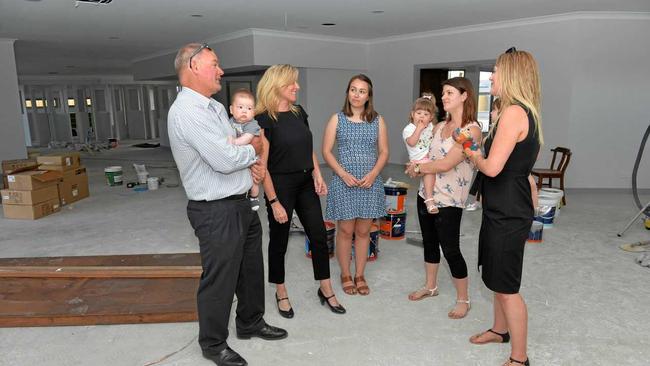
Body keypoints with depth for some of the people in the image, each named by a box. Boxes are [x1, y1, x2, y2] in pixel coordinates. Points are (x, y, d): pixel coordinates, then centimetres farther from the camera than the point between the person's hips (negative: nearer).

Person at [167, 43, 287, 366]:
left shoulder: (214, 107, 12)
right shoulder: (187, 111, -20)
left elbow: (235, 146, 21)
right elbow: (225, 159, -27)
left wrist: (251, 164, -1)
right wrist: (253, 149, -6)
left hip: (241, 203, 10)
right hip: (217, 210, -10)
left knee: (251, 268, 21)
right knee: (220, 278, 6)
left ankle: (250, 322, 43)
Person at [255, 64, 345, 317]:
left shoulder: (299, 112, 6)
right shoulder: (264, 119, -14)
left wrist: (317, 175, 2)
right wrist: (274, 202, -16)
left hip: (306, 184, 6)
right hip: (280, 186, -6)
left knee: (319, 236, 8)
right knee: (279, 241, 9)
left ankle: (326, 290, 24)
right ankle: (281, 293, 29)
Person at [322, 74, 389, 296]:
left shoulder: (377, 121, 5)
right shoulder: (337, 119, 0)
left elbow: (384, 152, 5)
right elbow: (326, 151, -2)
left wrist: (373, 174, -10)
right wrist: (343, 174, -14)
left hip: (370, 183, 2)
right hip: (344, 182, -2)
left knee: (363, 231, 10)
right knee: (345, 231, 6)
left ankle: (360, 275, 25)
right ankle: (345, 275, 24)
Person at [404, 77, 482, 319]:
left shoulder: (472, 130, -15)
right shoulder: (440, 126, 7)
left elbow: (446, 164, -21)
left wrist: (418, 168, -8)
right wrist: (418, 167, -6)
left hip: (449, 201, -7)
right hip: (426, 194, 7)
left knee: (450, 250, 1)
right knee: (429, 242, 19)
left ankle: (463, 299, 21)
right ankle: (430, 286, 38)